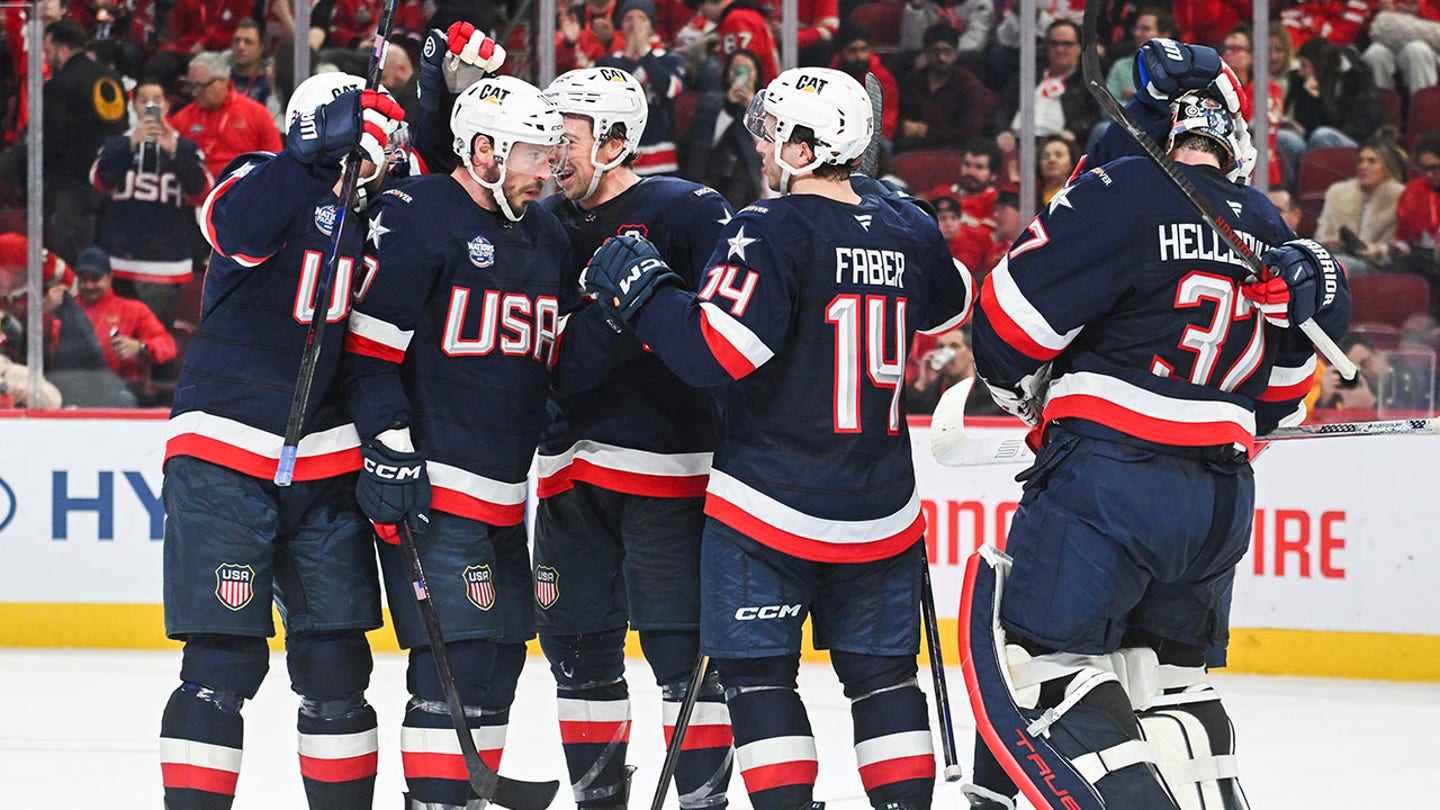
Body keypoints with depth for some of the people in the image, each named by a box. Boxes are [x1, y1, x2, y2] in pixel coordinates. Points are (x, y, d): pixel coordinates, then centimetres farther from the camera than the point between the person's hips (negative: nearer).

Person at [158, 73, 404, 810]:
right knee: (224, 661, -10)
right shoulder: (267, 183, -8)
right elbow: (237, 230, -33)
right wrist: (318, 151, -33)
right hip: (225, 459, -6)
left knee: (335, 660, 8)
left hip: (325, 466, 6)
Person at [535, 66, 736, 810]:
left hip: (667, 464, -7)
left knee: (682, 645, -7)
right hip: (570, 464, 7)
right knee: (576, 644, 10)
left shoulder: (686, 212, -7)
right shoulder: (546, 224, 12)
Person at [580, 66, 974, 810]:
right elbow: (950, 307, 27)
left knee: (757, 672, 3)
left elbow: (718, 352, -24)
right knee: (880, 670, 14)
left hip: (770, 507, -6)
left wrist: (640, 289, -12)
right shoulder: (907, 231, 5)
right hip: (881, 511, 6)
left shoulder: (772, 231, -16)